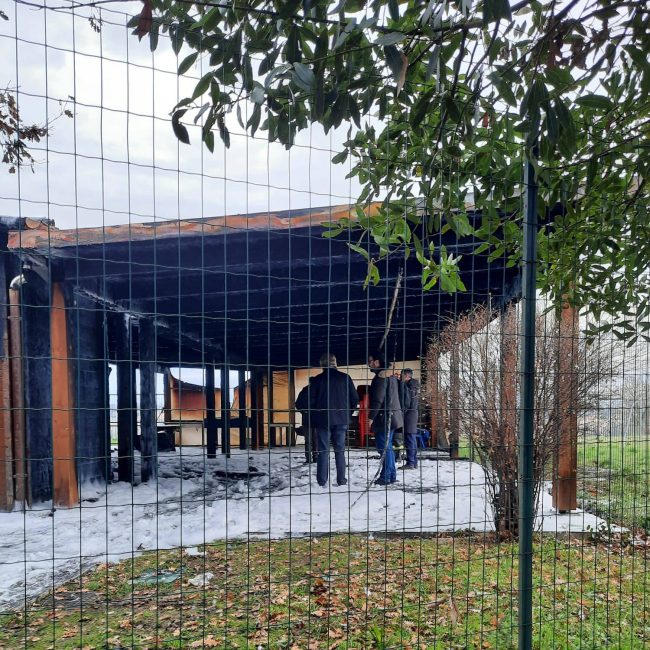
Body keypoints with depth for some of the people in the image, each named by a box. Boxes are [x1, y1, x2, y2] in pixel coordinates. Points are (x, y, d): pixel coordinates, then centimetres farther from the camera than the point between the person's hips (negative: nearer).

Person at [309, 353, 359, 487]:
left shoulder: (317, 380, -2)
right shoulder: (345, 378, 1)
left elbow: (311, 401, -3)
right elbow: (355, 399, 2)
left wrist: (313, 419, 7)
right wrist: (348, 414, 14)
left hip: (322, 420, -1)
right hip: (341, 420, 1)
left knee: (323, 451, 4)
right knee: (340, 450, 10)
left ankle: (322, 481, 2)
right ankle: (341, 479, 9)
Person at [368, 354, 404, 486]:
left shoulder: (380, 377, -15)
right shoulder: (391, 375, 15)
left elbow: (378, 399, -19)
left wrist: (371, 417, -16)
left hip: (383, 416, -10)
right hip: (392, 415, 10)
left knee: (384, 447, -5)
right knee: (387, 447, 14)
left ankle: (386, 477, -2)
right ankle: (392, 475, 19)